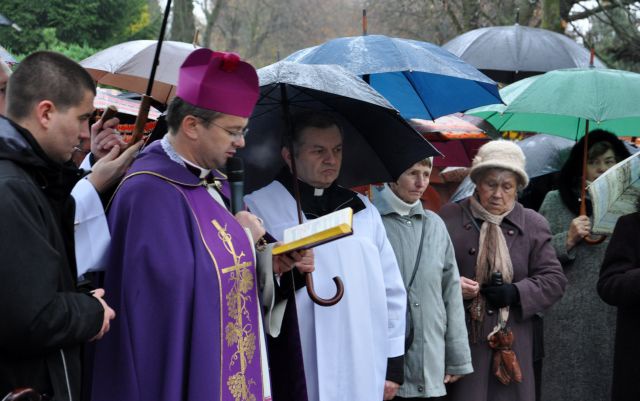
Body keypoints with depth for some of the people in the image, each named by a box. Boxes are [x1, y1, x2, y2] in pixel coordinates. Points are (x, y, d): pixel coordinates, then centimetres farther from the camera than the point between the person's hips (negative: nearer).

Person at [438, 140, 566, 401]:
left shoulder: (533, 225, 8)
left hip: (511, 343, 2)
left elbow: (554, 279, 6)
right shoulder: (449, 218, 3)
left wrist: (517, 292, -10)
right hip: (460, 339, -2)